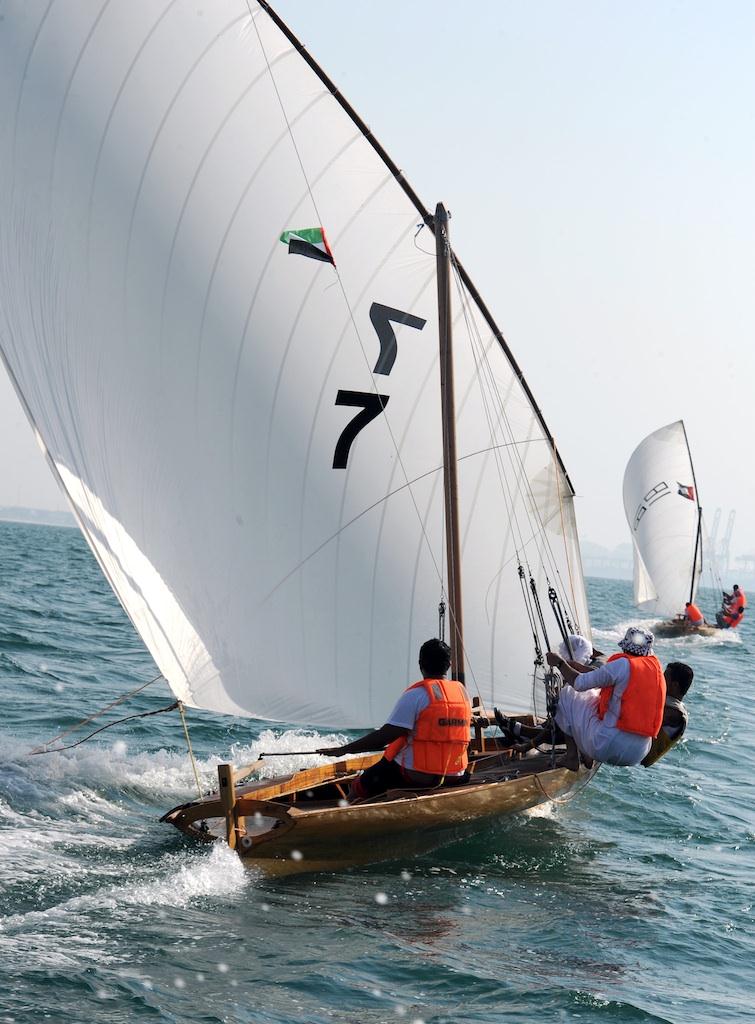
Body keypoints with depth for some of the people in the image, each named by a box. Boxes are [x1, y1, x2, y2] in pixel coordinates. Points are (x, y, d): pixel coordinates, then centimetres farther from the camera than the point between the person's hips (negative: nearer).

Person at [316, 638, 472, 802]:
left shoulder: (416, 694, -14)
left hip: (417, 776, -7)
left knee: (358, 787, 5)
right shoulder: (462, 691, 7)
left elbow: (385, 736, -18)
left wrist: (343, 750, -14)